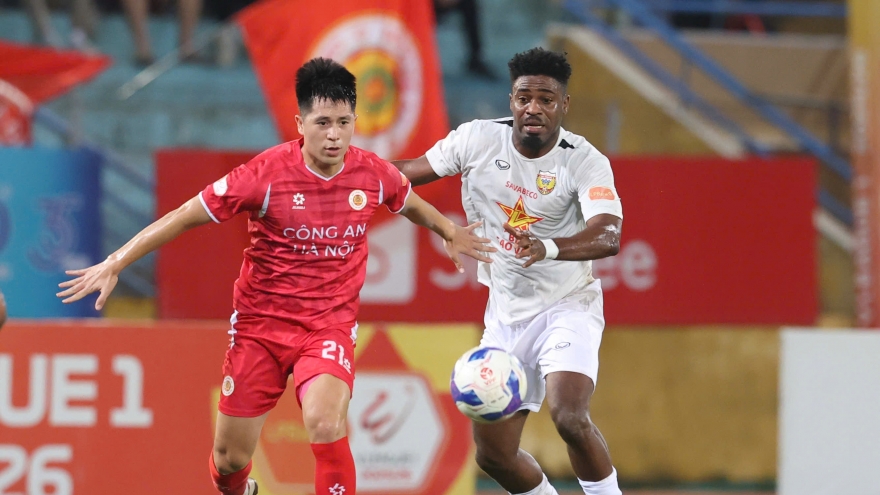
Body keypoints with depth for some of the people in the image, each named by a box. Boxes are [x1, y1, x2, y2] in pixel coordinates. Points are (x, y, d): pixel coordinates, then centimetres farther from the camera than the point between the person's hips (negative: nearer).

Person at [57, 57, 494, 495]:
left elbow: (411, 203, 18)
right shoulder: (268, 173, -17)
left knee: (325, 424, -30)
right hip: (261, 323, 0)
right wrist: (113, 265, -12)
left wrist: (450, 233, 31)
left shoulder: (373, 174, -8)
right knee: (229, 459, 7)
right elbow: (185, 217, -11)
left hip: (330, 324, 0)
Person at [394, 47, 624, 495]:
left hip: (568, 307, -5)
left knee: (569, 417, -29)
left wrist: (548, 248, -52)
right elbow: (408, 172, 7)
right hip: (506, 315, 5)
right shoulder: (478, 140, -8)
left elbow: (608, 236, -34)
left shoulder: (586, 163, -18)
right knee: (493, 453, 5)